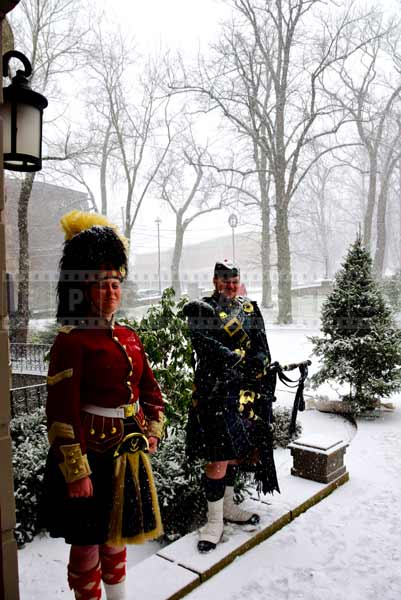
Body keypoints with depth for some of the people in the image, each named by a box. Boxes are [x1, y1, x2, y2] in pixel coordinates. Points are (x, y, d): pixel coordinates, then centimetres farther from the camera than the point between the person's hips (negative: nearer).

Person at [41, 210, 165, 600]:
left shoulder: (129, 337, 6)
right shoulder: (71, 341, -16)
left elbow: (151, 390, 14)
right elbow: (61, 412, -19)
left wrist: (152, 432, 5)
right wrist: (75, 472, -19)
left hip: (127, 456, 7)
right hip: (91, 458, -7)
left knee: (117, 536, 24)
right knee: (88, 545, 12)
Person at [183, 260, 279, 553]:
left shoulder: (250, 308, 14)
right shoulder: (200, 309, -2)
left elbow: (262, 350, 8)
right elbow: (206, 347, -14)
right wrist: (242, 358, -13)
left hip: (247, 393, 6)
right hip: (216, 392, -5)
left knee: (236, 451, 15)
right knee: (219, 455, -5)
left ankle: (228, 506, 32)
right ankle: (215, 520, 11)